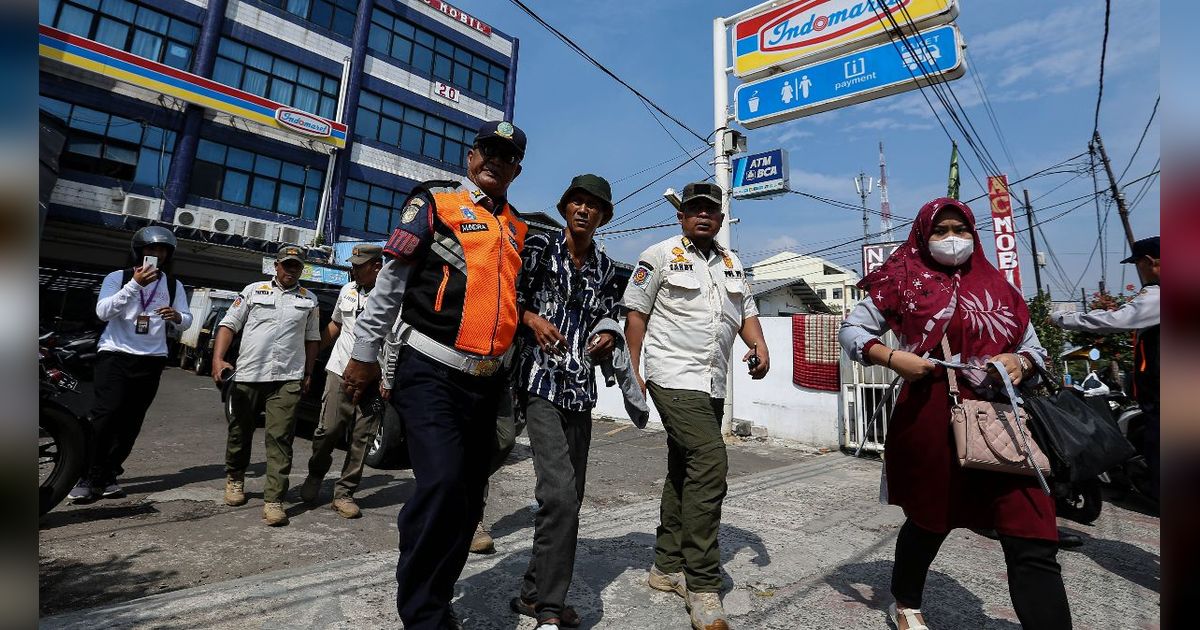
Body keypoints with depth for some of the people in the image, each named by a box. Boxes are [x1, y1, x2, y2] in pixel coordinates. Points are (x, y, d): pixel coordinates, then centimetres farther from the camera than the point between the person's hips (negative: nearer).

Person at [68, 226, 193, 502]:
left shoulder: (174, 285, 10)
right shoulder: (117, 277, 1)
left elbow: (187, 320, 3)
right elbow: (103, 311, -15)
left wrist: (177, 317, -21)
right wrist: (135, 284, -24)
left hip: (152, 360, 3)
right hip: (115, 355, -2)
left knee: (131, 421, 4)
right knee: (106, 414, -12)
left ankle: (108, 474, 14)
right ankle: (88, 478, -2)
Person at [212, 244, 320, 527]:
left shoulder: (309, 300, 12)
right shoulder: (253, 290, 8)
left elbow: (312, 339, 15)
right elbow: (229, 325, 4)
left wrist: (308, 373, 8)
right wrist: (218, 359, -9)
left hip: (288, 379, 0)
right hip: (247, 375, 1)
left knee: (280, 439, -5)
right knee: (239, 432, 15)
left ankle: (273, 500, -2)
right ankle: (235, 479, 40)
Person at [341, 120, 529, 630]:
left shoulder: (517, 228, 17)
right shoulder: (434, 201, 1)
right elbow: (390, 282, -1)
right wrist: (365, 355, -2)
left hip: (487, 380, 6)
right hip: (431, 373, -6)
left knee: (467, 496, 11)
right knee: (441, 483, -17)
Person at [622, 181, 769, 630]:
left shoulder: (732, 263, 19)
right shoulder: (659, 256, 0)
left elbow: (746, 310, 22)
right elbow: (635, 312, -2)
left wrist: (759, 343, 1)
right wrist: (632, 371, -9)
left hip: (713, 384, 7)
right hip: (674, 375, -7)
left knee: (685, 471, 13)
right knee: (710, 463, -18)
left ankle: (668, 568, 27)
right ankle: (703, 587, -5)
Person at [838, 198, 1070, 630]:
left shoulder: (998, 287, 13)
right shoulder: (905, 280, 3)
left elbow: (1033, 349, 18)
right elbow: (851, 330, 3)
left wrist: (1021, 362, -5)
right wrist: (893, 358, -13)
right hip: (930, 418, -3)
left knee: (1034, 543, -7)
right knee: (930, 519, 16)